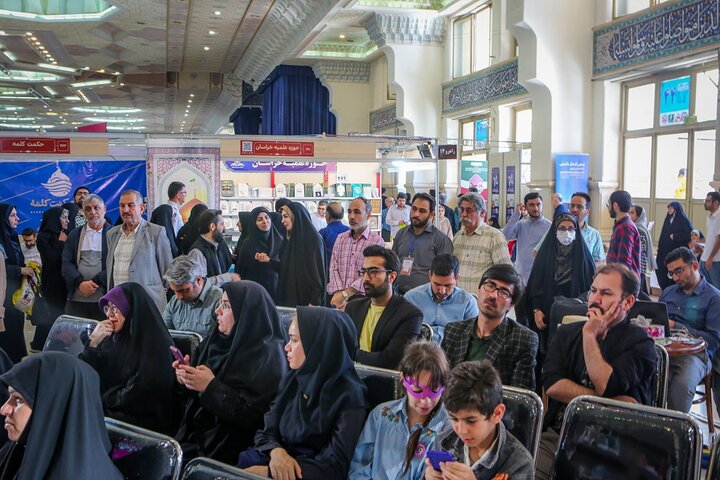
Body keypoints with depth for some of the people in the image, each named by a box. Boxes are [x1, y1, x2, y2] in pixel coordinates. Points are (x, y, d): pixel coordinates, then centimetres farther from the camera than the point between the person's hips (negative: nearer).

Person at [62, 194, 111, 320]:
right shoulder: (74, 235, 14)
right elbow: (67, 263, 7)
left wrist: (95, 282, -13)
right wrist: (80, 283, -10)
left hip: (104, 299, -3)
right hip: (76, 299, 3)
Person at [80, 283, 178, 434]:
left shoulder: (155, 344, -11)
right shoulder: (114, 338, 9)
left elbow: (135, 396, -14)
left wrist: (102, 400, -5)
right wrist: (93, 343, -4)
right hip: (110, 410, 6)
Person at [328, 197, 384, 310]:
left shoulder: (376, 241, -1)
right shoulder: (341, 238, 15)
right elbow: (334, 268, 8)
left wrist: (346, 294, -13)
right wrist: (338, 293, -8)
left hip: (362, 297, -3)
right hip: (339, 298, 3)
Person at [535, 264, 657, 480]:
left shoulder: (639, 343, 2)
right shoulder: (567, 333, 13)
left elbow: (605, 387, -13)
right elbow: (552, 385, -2)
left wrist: (590, 335, -8)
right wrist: (609, 401, -9)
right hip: (556, 435, 3)